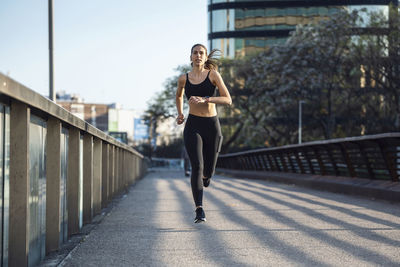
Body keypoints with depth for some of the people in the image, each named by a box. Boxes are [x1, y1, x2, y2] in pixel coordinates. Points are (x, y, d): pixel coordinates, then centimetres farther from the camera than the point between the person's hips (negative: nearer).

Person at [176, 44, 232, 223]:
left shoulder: (213, 75, -2)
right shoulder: (184, 79, 5)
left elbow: (228, 100, -12)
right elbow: (179, 96, 28)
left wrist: (204, 99, -22)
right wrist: (180, 114, 13)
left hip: (212, 126, 0)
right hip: (193, 126, 0)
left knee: (208, 171, 9)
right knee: (197, 166, -18)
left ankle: (205, 176, 49)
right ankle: (199, 211, -19)